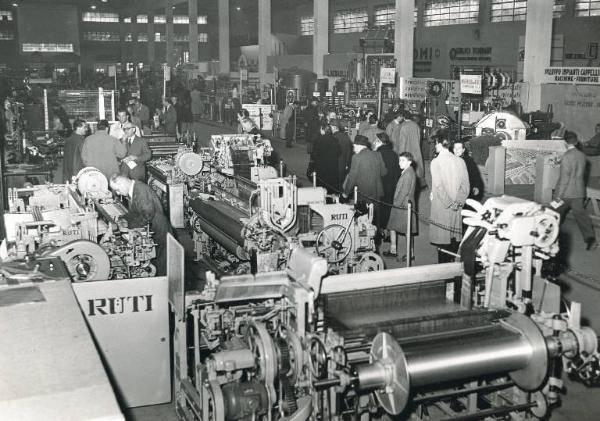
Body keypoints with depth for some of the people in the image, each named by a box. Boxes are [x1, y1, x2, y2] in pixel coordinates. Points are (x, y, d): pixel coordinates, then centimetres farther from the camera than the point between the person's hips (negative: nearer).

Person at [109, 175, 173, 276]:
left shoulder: (141, 189, -22)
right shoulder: (132, 191, 7)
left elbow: (147, 215, -27)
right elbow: (133, 212, 14)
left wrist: (129, 224, -19)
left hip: (159, 232, -9)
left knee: (161, 268, 1)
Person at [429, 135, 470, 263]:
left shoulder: (436, 162, -11)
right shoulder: (460, 161, 2)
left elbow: (438, 185, -16)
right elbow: (465, 184, 1)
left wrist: (448, 203, -10)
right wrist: (458, 201, 0)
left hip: (441, 205, -4)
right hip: (456, 206, 4)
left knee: (442, 236, 2)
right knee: (455, 236, 13)